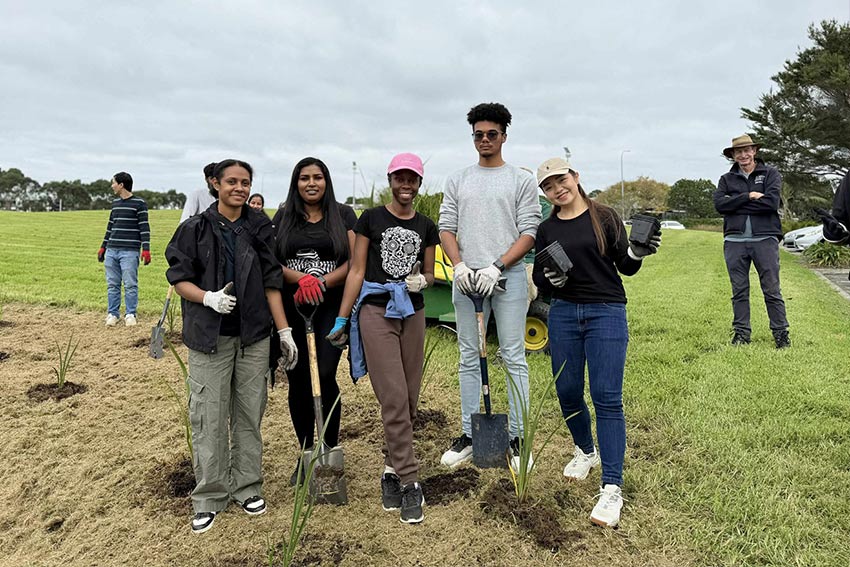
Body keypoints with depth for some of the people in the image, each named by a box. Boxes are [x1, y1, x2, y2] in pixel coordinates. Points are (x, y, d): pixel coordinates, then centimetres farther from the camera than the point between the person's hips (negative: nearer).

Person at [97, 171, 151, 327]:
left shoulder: (139, 203, -3)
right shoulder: (115, 202, 16)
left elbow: (144, 227, -7)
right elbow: (110, 226, 23)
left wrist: (146, 249, -14)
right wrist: (103, 247, 22)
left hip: (130, 251, -6)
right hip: (111, 250, 6)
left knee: (130, 284, -3)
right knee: (112, 284, 7)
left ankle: (130, 314, 6)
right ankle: (113, 314, 15)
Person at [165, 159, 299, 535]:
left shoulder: (260, 229, 5)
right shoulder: (195, 229, 0)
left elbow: (271, 282, 5)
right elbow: (179, 278, 0)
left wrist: (284, 330, 1)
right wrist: (208, 297, -20)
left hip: (254, 336, 2)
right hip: (209, 336, -2)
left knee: (250, 414, 9)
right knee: (209, 418, 2)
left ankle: (247, 487, 25)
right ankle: (209, 497, 18)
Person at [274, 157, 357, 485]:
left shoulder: (343, 215, 6)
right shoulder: (284, 218, 12)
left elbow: (355, 261, 0)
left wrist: (321, 283, -13)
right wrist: (301, 279, -15)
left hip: (332, 307, -2)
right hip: (292, 309, 2)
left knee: (325, 375, -13)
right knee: (297, 381, 5)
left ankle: (330, 451, 6)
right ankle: (306, 452, 22)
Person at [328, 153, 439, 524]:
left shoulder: (426, 227, 11)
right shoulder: (371, 219, 1)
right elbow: (356, 270, 0)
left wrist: (423, 280, -8)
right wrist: (342, 319, -4)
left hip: (413, 314, 5)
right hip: (376, 312, -4)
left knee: (409, 400, 7)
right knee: (394, 399, -10)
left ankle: (391, 469, 24)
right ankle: (409, 483, -2)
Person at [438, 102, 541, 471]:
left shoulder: (522, 181, 5)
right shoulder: (457, 181, 15)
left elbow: (528, 234, -2)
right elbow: (446, 229, 9)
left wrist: (496, 268, -14)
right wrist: (460, 266, -8)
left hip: (508, 275, -3)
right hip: (466, 277, 3)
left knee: (514, 358, 0)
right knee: (469, 358, 8)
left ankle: (517, 437, 9)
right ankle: (469, 435, 17)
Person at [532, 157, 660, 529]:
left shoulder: (604, 217, 1)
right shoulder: (546, 229, 9)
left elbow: (625, 267, 3)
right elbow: (538, 277, 10)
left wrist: (635, 254, -19)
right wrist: (548, 279, -12)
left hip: (606, 313, -3)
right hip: (563, 314, 3)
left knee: (606, 397, -8)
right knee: (567, 392, 8)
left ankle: (612, 488, -4)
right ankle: (585, 451, 36)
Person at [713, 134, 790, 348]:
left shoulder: (770, 174, 7)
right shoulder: (727, 179, 13)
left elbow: (771, 202, -10)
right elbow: (719, 204, -4)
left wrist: (736, 203, -7)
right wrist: (748, 197, -12)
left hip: (764, 239, -2)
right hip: (735, 241, 2)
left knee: (772, 290, 2)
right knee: (739, 291, 7)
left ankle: (781, 333, 10)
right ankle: (741, 334, 14)